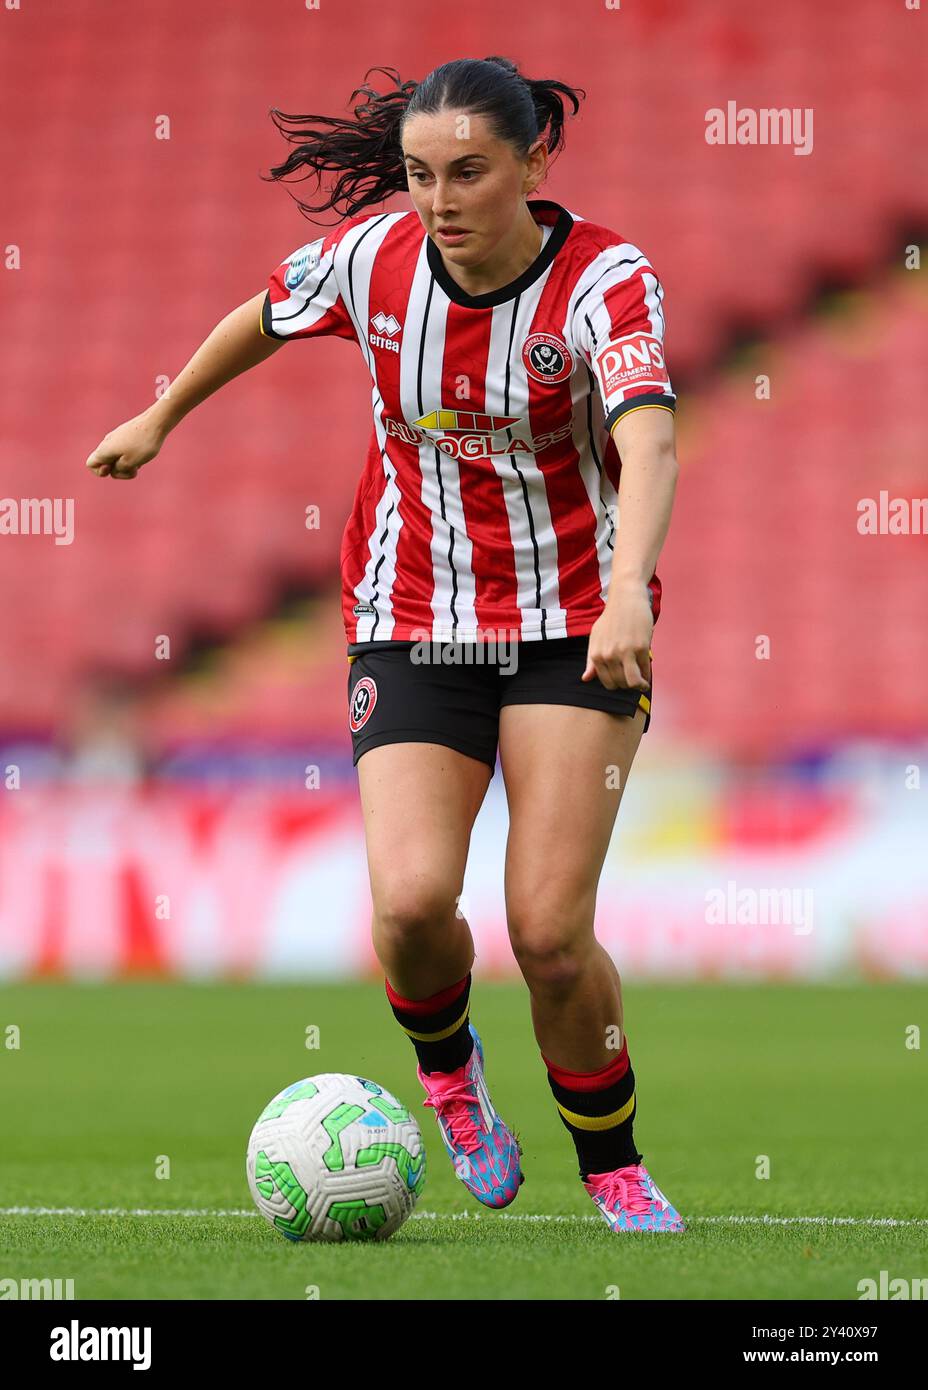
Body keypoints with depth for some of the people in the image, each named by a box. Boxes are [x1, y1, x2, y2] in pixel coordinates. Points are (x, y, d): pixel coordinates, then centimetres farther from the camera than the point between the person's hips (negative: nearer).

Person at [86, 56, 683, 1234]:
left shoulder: (607, 281, -18)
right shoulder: (372, 256, -8)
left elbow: (648, 442, -36)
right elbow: (265, 317, 15)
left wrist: (628, 590, -54)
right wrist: (160, 418, 29)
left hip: (573, 629, -2)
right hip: (411, 628, 2)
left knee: (550, 931, -12)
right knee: (411, 904, -18)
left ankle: (612, 1166, 14)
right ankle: (446, 1064, 17)